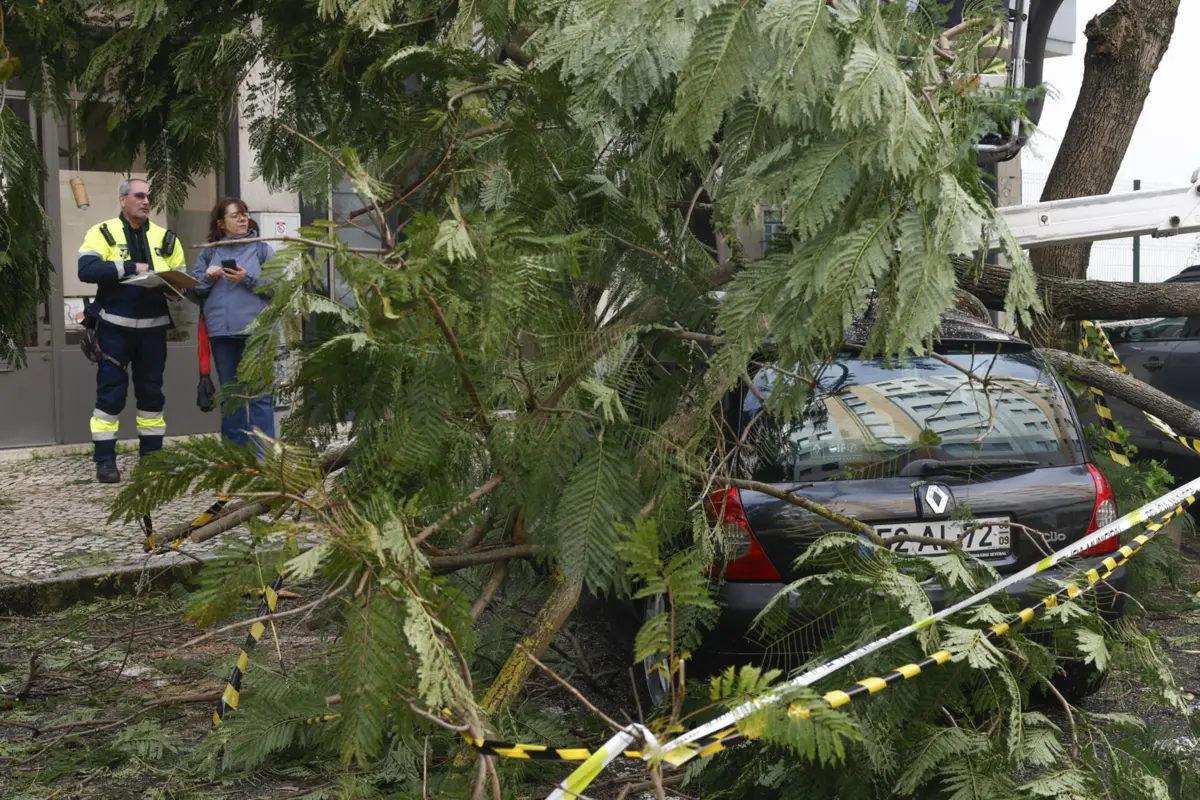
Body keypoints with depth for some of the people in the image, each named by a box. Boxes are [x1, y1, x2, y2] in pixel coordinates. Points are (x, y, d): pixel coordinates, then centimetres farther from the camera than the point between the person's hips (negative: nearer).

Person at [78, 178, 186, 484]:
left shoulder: (164, 238, 11)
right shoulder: (103, 232, -1)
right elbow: (86, 270, -16)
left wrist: (173, 288, -14)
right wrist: (131, 267, -20)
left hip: (153, 328, 4)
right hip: (115, 327, -4)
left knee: (151, 392, 10)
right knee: (111, 392, -2)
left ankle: (152, 454, 19)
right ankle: (105, 459, 3)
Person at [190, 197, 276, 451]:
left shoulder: (261, 248, 3)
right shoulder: (209, 252, 12)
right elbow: (194, 290, 11)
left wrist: (248, 279, -15)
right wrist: (207, 278, -8)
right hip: (221, 331, 4)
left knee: (259, 393, -4)